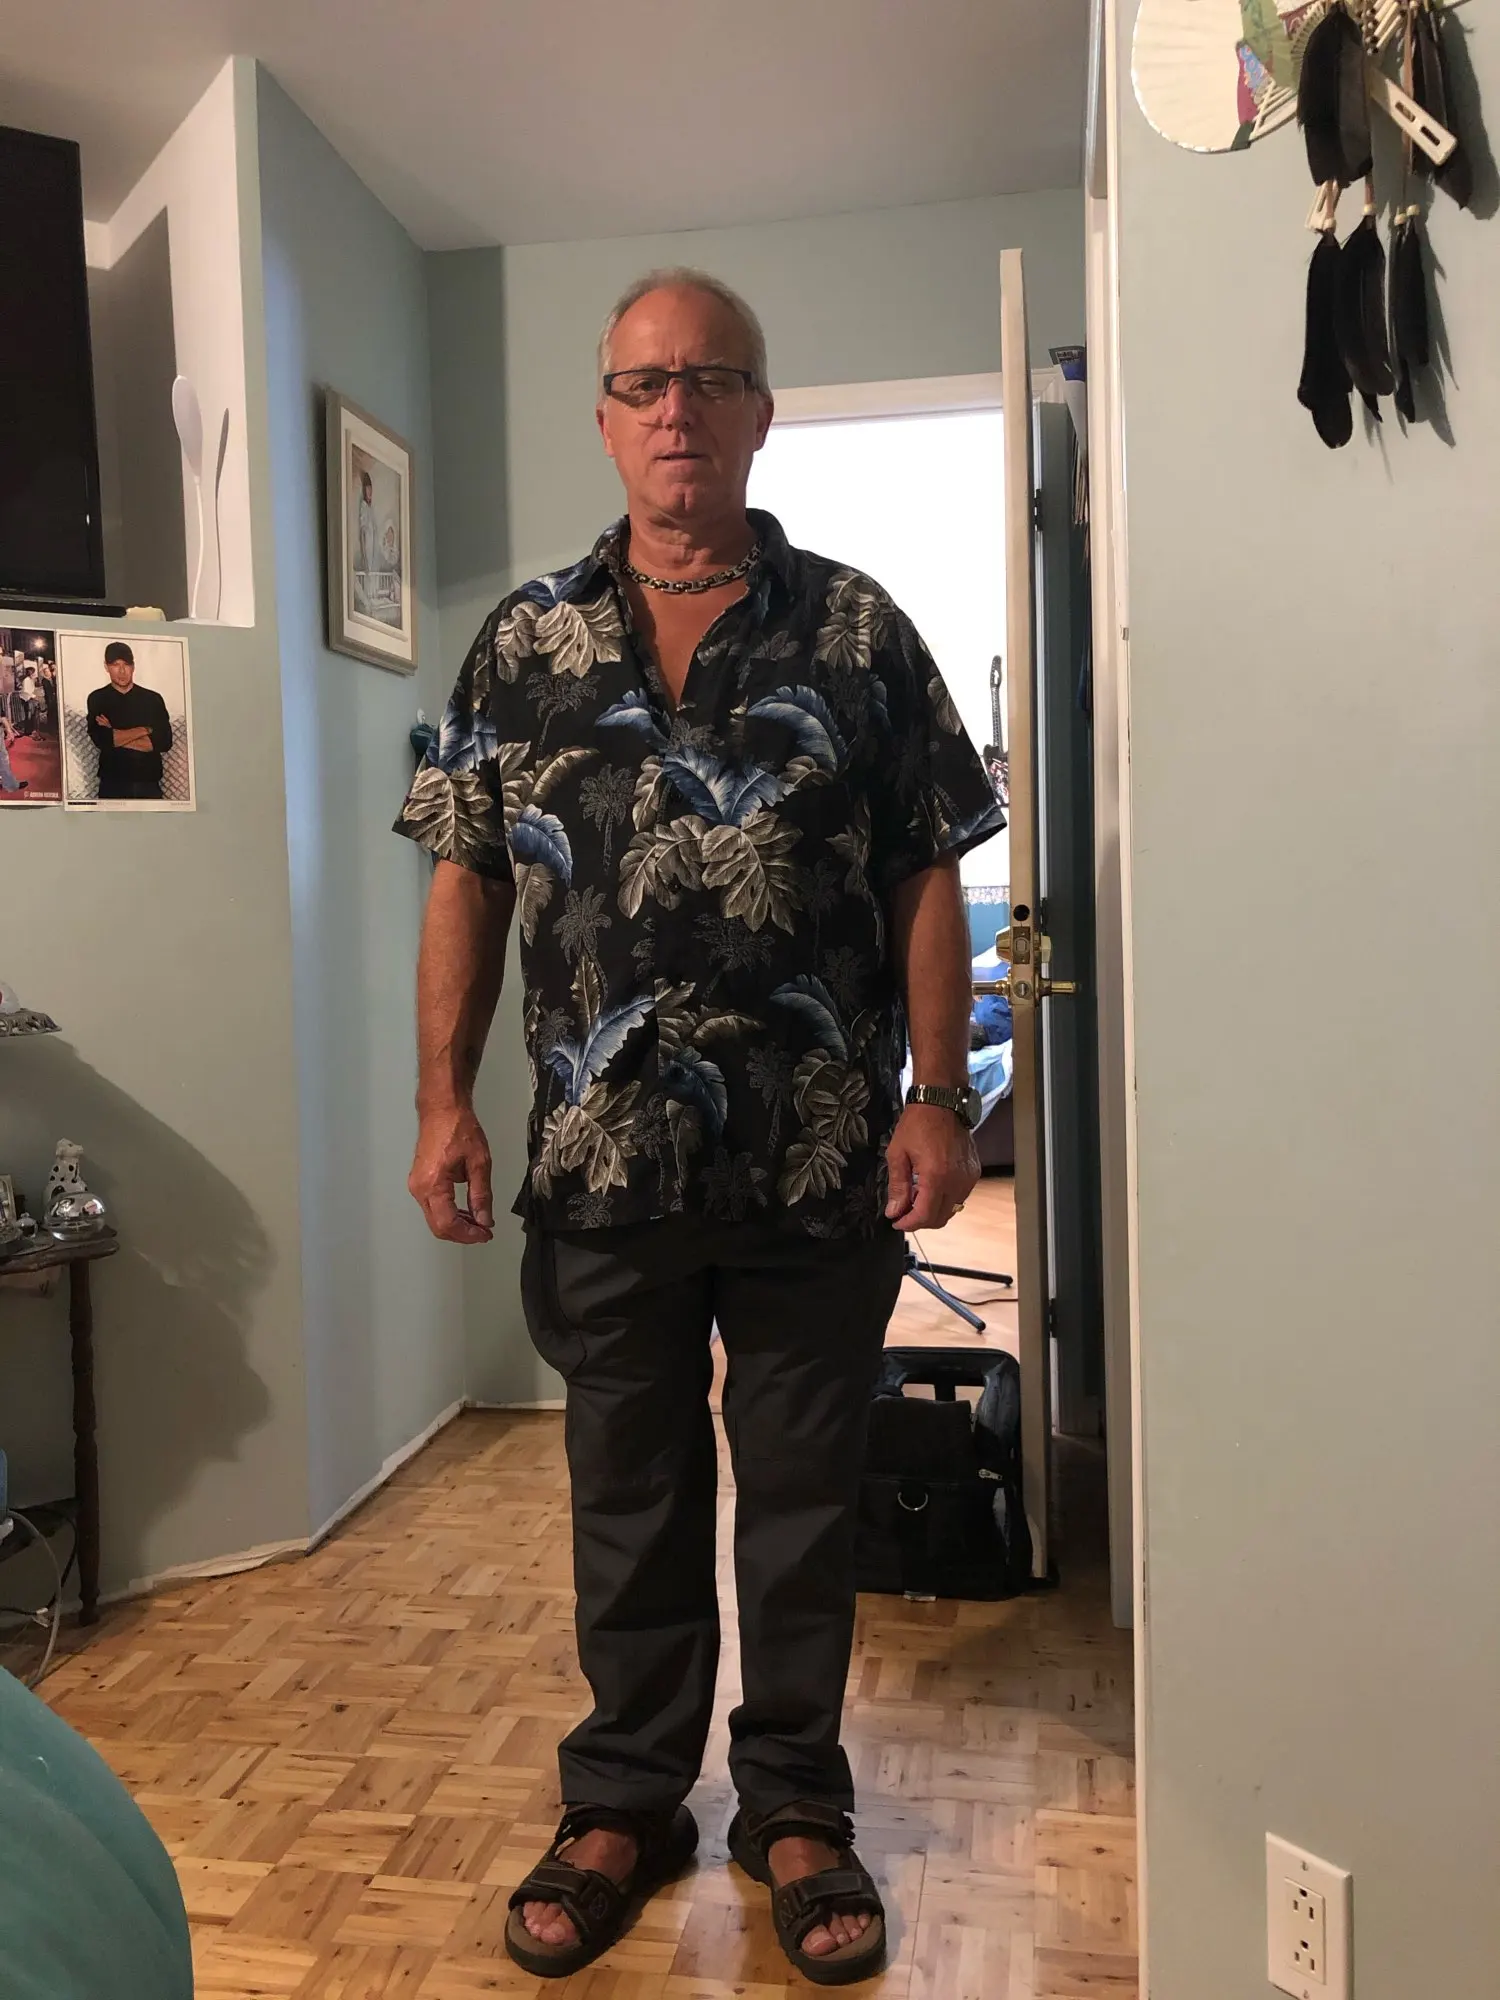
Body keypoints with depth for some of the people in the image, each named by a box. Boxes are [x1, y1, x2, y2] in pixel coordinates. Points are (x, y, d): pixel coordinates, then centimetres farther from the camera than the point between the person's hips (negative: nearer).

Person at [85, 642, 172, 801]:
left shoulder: (153, 698, 4)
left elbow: (164, 742, -6)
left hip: (149, 784, 1)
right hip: (113, 784, -1)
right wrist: (143, 730, -6)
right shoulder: (97, 699, 4)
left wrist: (115, 737, -7)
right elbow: (100, 740, -9)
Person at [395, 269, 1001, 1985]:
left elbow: (928, 878, 0)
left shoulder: (855, 632, 2)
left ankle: (795, 1805, 33)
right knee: (628, 1497, 15)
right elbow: (467, 878, 5)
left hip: (820, 1178, -1)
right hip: (606, 1169, 1)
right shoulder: (527, 641, 6)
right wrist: (444, 1098, -2)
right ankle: (623, 1803, 35)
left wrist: (938, 1099, -7)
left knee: (804, 1494, 12)